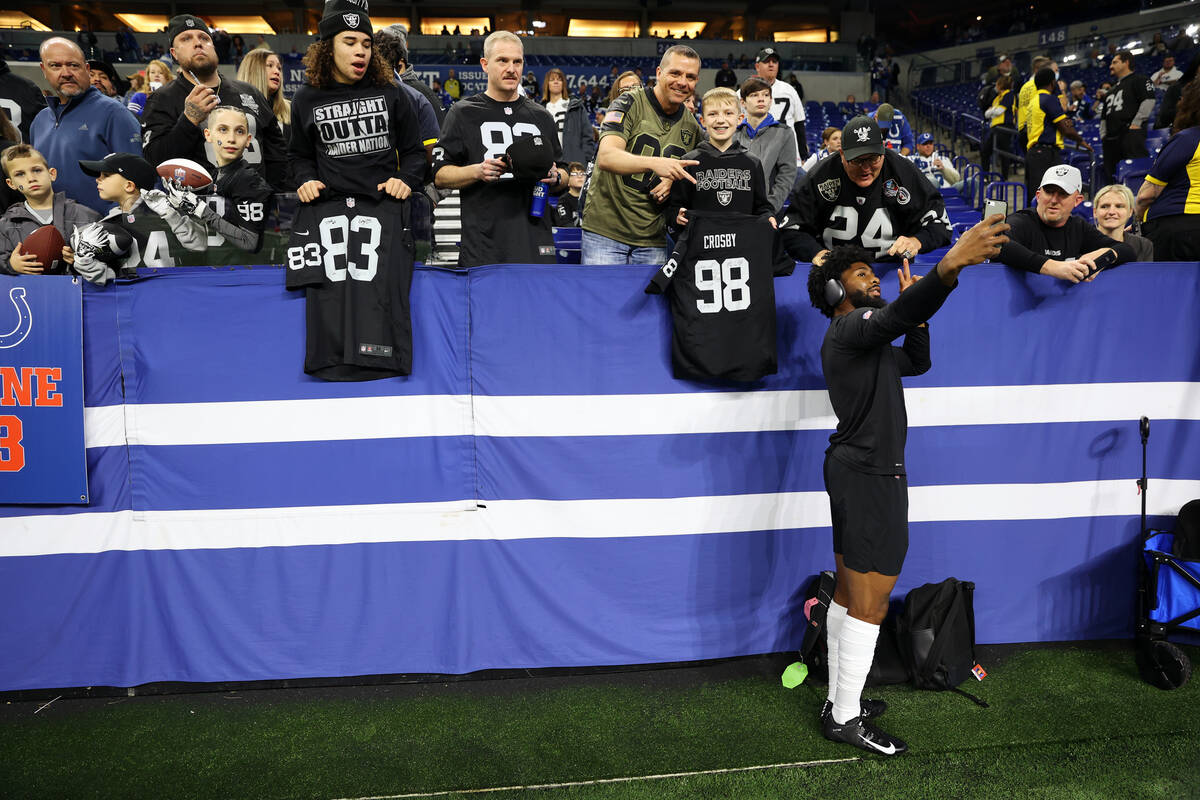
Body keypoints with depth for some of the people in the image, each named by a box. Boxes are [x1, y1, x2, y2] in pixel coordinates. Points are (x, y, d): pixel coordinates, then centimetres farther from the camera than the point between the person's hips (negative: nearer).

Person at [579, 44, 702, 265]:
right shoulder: (630, 104, -6)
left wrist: (673, 184, -3)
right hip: (606, 229, -4)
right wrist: (654, 163, -39)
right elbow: (606, 157, -22)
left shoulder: (692, 128, 10)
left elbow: (691, 180, 22)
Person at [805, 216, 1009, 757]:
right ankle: (845, 718, 1)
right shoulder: (850, 328, -13)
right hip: (870, 474, -11)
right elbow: (894, 316, -35)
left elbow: (918, 362, 26)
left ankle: (839, 700, 23)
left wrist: (915, 308, 12)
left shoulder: (859, 337, 20)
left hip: (854, 470, 11)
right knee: (871, 598, -6)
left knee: (850, 591, 14)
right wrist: (949, 267, -50)